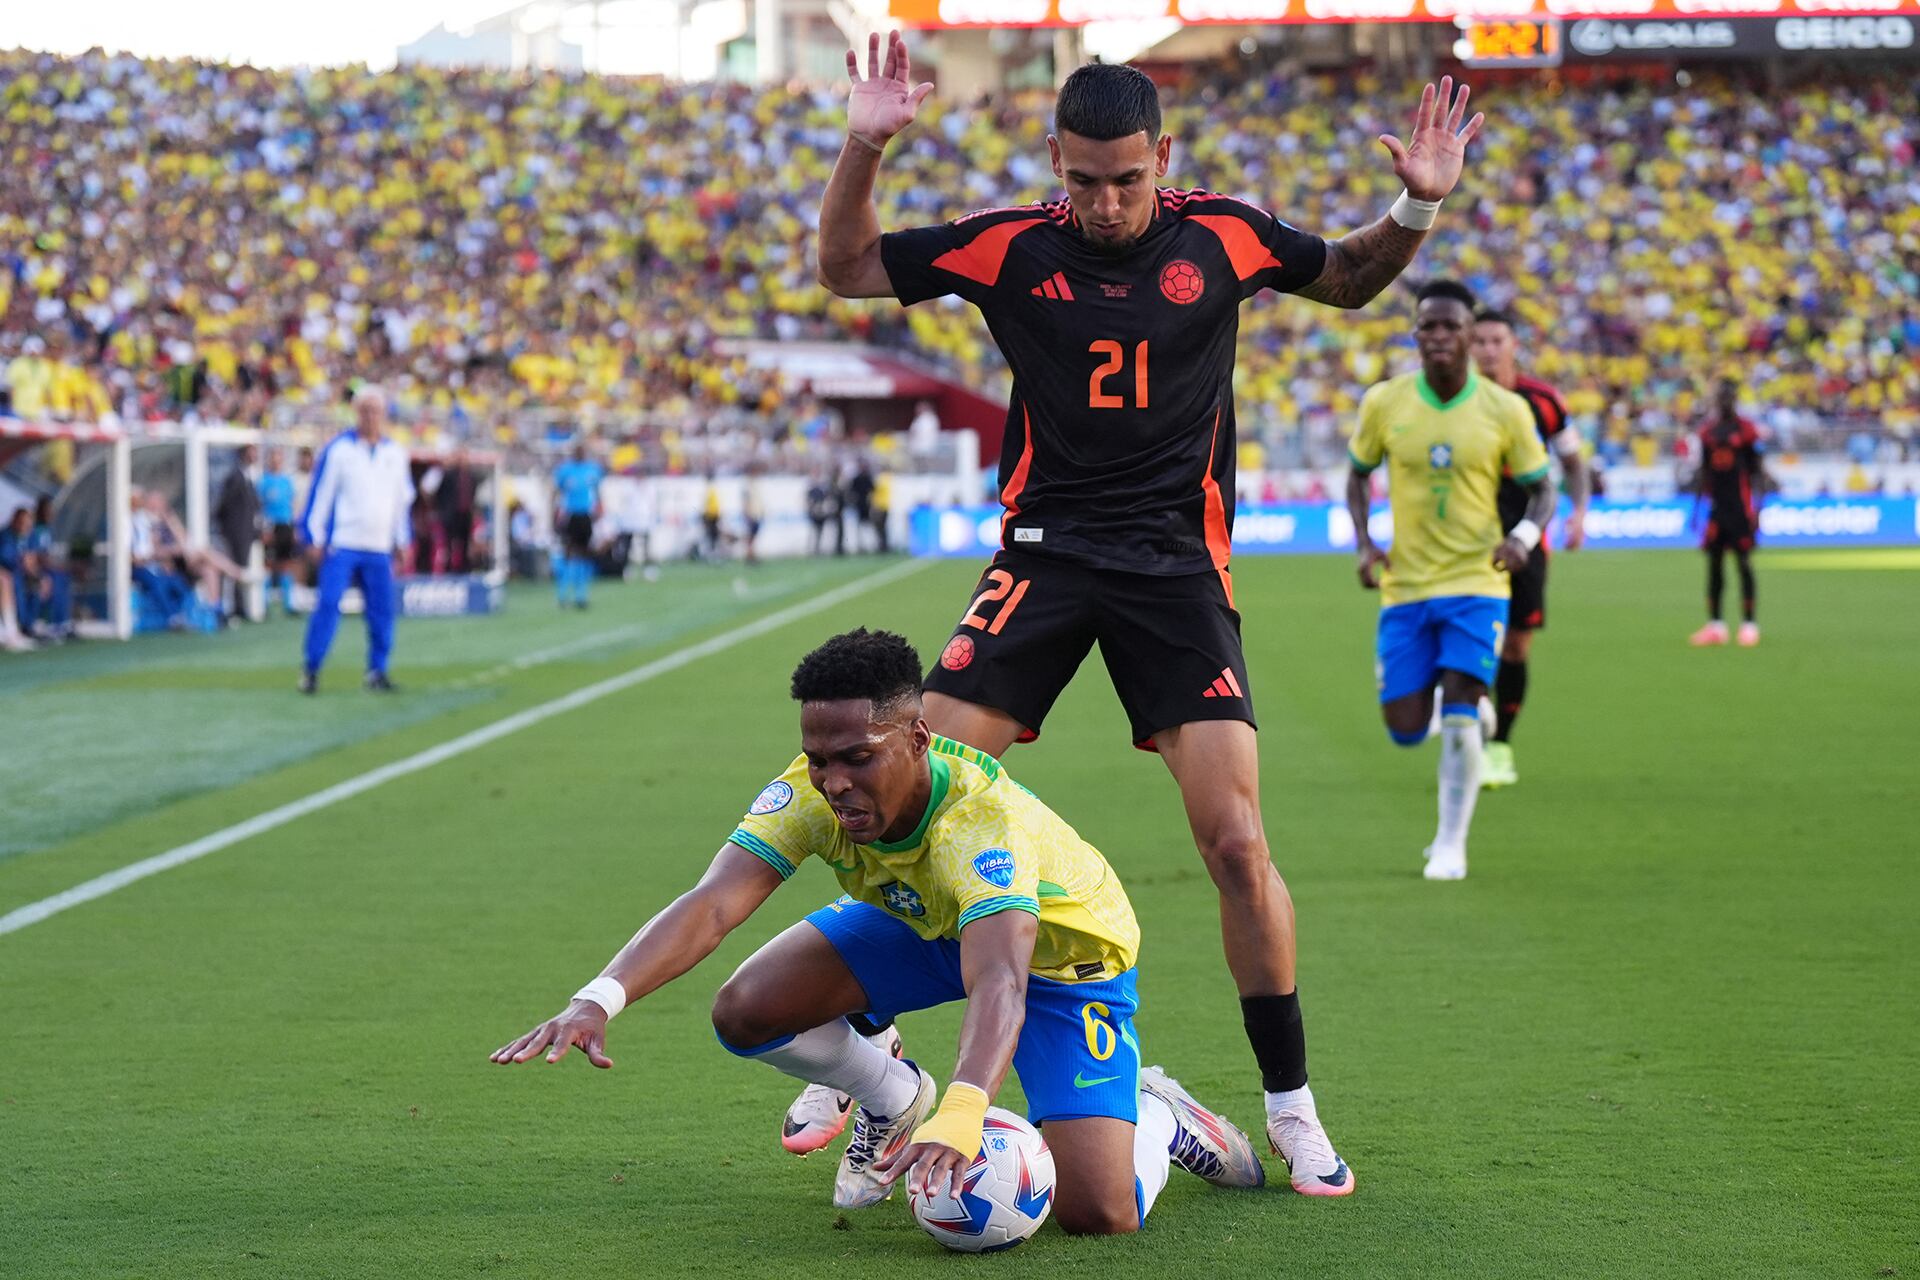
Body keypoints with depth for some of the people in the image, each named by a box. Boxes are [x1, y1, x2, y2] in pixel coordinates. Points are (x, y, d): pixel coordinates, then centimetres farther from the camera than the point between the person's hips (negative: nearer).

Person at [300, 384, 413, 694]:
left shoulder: (396, 454, 11)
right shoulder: (337, 449, -3)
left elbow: (403, 499, 21)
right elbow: (320, 493, -2)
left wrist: (401, 539, 19)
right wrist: (315, 537, -5)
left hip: (379, 549, 4)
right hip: (341, 545, -4)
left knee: (382, 610, 2)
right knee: (328, 604, -11)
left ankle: (377, 671, 13)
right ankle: (311, 670, -4)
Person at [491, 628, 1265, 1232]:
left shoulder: (981, 818, -43)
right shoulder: (811, 794, -28)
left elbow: (999, 983, -57)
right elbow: (711, 907, -40)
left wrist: (962, 1116, -76)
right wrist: (600, 999, -58)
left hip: (1063, 954, -5)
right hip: (922, 924, 5)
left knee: (1099, 1215, -22)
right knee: (747, 1010, -20)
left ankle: (1156, 1117, 15)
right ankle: (896, 1101, 12)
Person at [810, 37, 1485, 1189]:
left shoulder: (1221, 235, 1)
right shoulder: (1009, 248, 0)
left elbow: (1350, 279, 19)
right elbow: (848, 270, 9)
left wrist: (1417, 207, 0)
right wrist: (864, 150, -6)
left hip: (1179, 565, -1)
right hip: (1044, 552, 1)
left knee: (1237, 843, -11)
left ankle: (1291, 1102, 4)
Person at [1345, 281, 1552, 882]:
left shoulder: (1505, 410, -7)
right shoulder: (1384, 402, -4)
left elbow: (1540, 489, 2)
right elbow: (1359, 473, 12)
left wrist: (1524, 535, -20)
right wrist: (1364, 544, -4)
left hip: (1476, 584, -2)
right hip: (1404, 585, 2)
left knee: (1458, 719, -15)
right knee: (1406, 729, 1)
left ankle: (1451, 844, 2)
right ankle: (1467, 708, 38)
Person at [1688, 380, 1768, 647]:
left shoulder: (1746, 429, -3)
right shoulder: (1708, 431, 11)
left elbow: (1757, 471, -4)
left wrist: (1756, 507, -10)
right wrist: (1698, 503, 12)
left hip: (1740, 505, -5)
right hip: (1715, 504, 5)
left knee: (1743, 562, -4)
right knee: (1714, 563, 5)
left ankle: (1749, 624, -1)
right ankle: (1715, 624, 9)